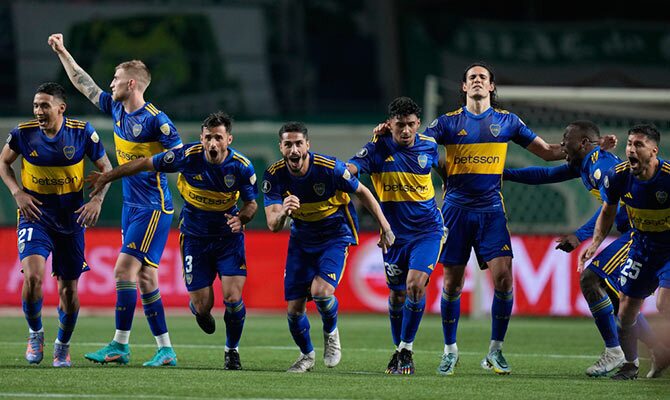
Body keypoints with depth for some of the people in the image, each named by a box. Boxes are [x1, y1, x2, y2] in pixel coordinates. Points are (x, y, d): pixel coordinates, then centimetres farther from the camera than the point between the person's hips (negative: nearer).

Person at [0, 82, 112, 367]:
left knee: (69, 290, 6)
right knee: (33, 277, -22)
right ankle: (35, 334, 4)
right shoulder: (23, 133, -8)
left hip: (71, 217, 1)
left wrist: (97, 199, -11)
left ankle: (62, 346, 31)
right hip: (35, 213, -1)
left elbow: (105, 167, 4)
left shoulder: (83, 133, -9)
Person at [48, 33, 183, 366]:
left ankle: (120, 345, -12)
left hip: (153, 207, -8)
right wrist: (62, 52, 22)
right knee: (144, 277, 6)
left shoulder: (155, 119, -15)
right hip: (131, 205, 8)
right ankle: (165, 349, 9)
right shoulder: (116, 109, 8)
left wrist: (149, 164, -24)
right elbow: (83, 84, 20)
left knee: (124, 268, -14)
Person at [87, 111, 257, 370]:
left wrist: (241, 218, -27)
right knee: (202, 306, -4)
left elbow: (252, 203, -3)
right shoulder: (188, 156, -19)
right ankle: (202, 313, 38)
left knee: (232, 297, -14)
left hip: (229, 235, 0)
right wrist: (107, 177, 0)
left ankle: (232, 350, 13)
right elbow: (146, 164, -6)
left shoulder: (241, 166, -16)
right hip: (195, 237, 0)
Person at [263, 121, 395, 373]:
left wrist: (385, 227, -4)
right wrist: (283, 212, -47)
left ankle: (331, 332, 6)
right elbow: (273, 225, -23)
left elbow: (362, 192, -8)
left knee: (320, 290, -27)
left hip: (335, 236, -3)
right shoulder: (274, 176, -17)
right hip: (301, 238, 3)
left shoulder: (330, 168, -25)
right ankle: (306, 355, 28)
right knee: (294, 308, 0)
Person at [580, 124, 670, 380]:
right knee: (626, 310, 3)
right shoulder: (618, 176, -12)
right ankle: (630, 366, 22)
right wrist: (595, 243, -3)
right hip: (642, 246, 5)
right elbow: (608, 210, 7)